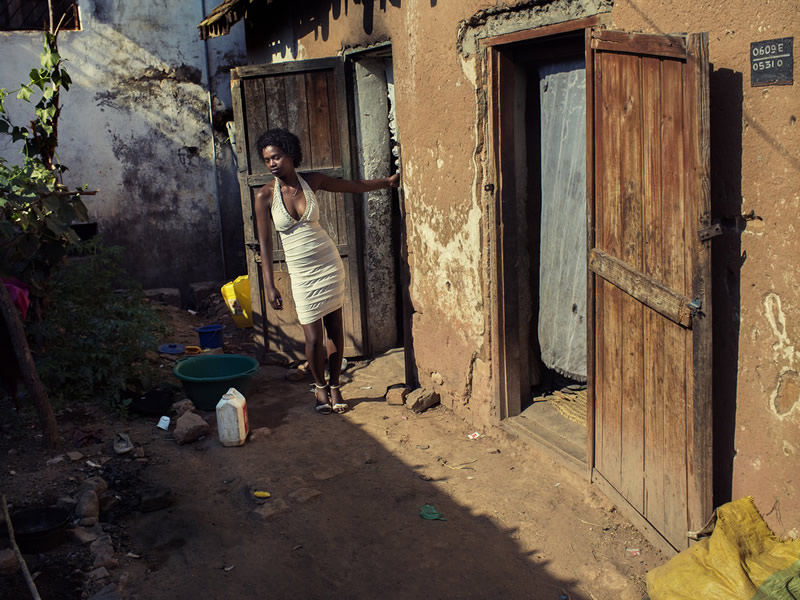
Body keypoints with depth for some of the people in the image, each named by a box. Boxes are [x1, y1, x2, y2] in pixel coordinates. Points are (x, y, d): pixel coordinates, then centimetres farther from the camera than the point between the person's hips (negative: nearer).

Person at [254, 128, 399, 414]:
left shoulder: (312, 181, -3)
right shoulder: (265, 195, -10)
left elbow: (355, 186, 11)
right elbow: (265, 242, -8)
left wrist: (388, 181, 10)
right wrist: (269, 286, -11)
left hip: (329, 263, 2)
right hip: (301, 272, -2)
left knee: (335, 329, 7)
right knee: (313, 338, -1)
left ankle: (334, 387, 25)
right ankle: (320, 387, 25)